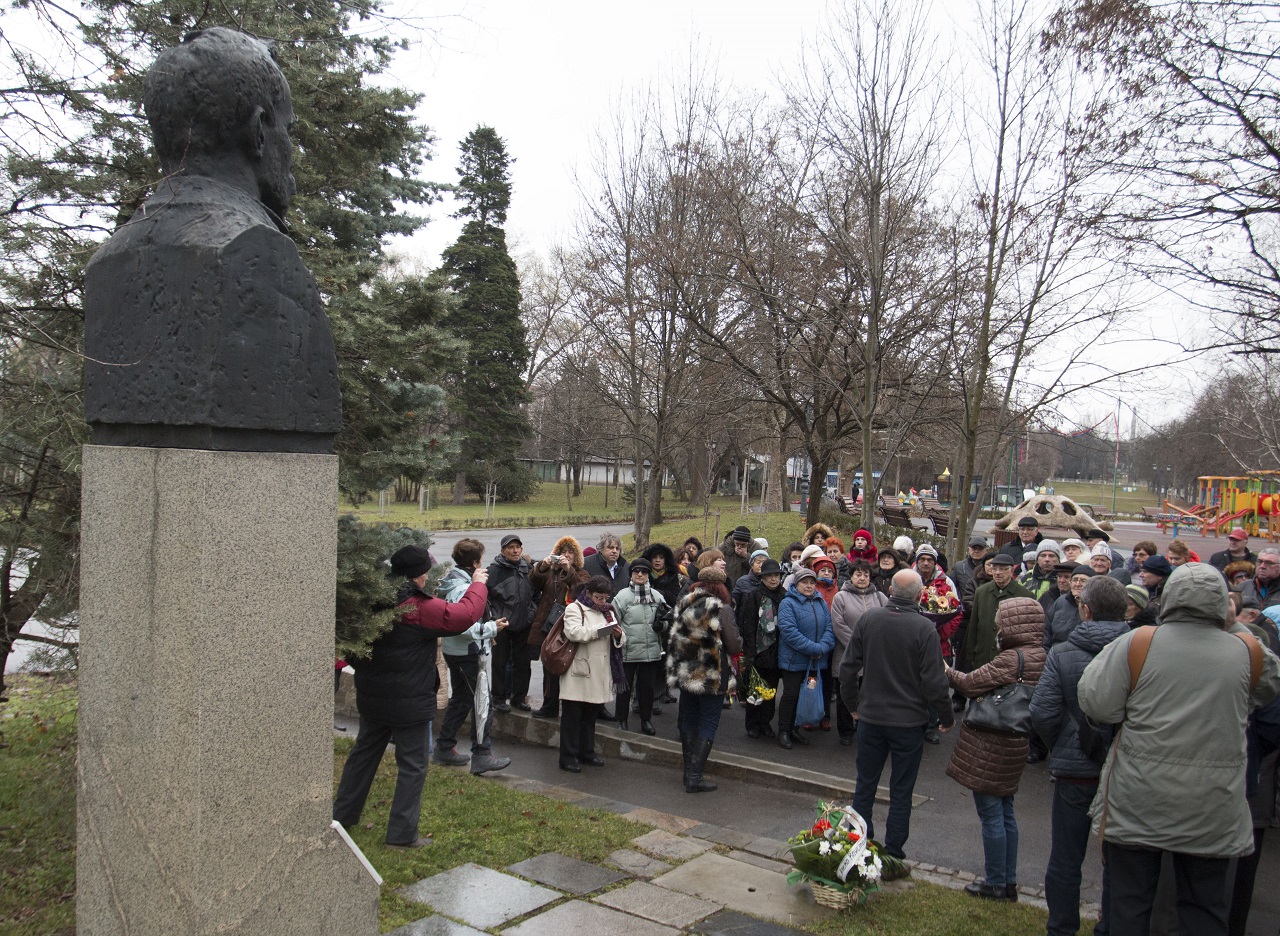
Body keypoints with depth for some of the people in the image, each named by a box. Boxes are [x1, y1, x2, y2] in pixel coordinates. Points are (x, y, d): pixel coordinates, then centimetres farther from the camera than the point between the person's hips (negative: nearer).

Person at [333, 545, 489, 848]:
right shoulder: (421, 607, -22)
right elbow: (466, 614, -22)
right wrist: (478, 584, -7)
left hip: (371, 697, 7)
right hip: (410, 702, -7)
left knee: (364, 752, 22)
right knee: (412, 765, 4)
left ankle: (342, 815, 34)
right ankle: (402, 833, 8)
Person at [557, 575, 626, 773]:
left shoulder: (607, 612, 19)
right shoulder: (574, 609, -3)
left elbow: (620, 640, 17)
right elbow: (574, 632, -21)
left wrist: (618, 634, -8)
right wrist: (601, 630, -20)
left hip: (600, 674, 6)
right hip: (578, 673, -6)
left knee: (591, 715, 16)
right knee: (572, 717, -1)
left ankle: (587, 752, 27)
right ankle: (568, 757, 4)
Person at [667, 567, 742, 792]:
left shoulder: (684, 606, 4)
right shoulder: (721, 609, -14)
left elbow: (675, 639, 11)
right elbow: (735, 646, -13)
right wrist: (738, 642, 8)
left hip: (686, 673, 6)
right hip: (712, 677, -6)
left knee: (689, 721, 15)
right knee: (708, 723, 2)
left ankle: (689, 771, 23)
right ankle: (695, 776, -1)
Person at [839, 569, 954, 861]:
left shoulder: (867, 619, -6)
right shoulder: (924, 628, -16)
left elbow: (848, 668, 0)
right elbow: (933, 681, -14)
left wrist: (853, 704, 14)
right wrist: (947, 717, 1)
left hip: (870, 717, 3)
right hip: (909, 721, -3)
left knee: (865, 785, 15)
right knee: (901, 791, 10)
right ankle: (893, 851, 18)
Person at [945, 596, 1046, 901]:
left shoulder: (1012, 659, -23)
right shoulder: (1040, 656, 4)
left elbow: (972, 684, -18)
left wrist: (948, 671, 0)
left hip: (991, 746, -9)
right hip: (1014, 745, 9)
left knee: (991, 814, 3)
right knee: (1005, 812, 19)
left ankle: (995, 883, 14)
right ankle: (1009, 882, 28)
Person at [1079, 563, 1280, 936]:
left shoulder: (1136, 644, -12)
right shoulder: (1247, 653, -3)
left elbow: (1096, 705, -12)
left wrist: (1107, 656, 3)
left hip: (1139, 803, -2)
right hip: (1211, 809, 2)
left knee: (1128, 904, 11)